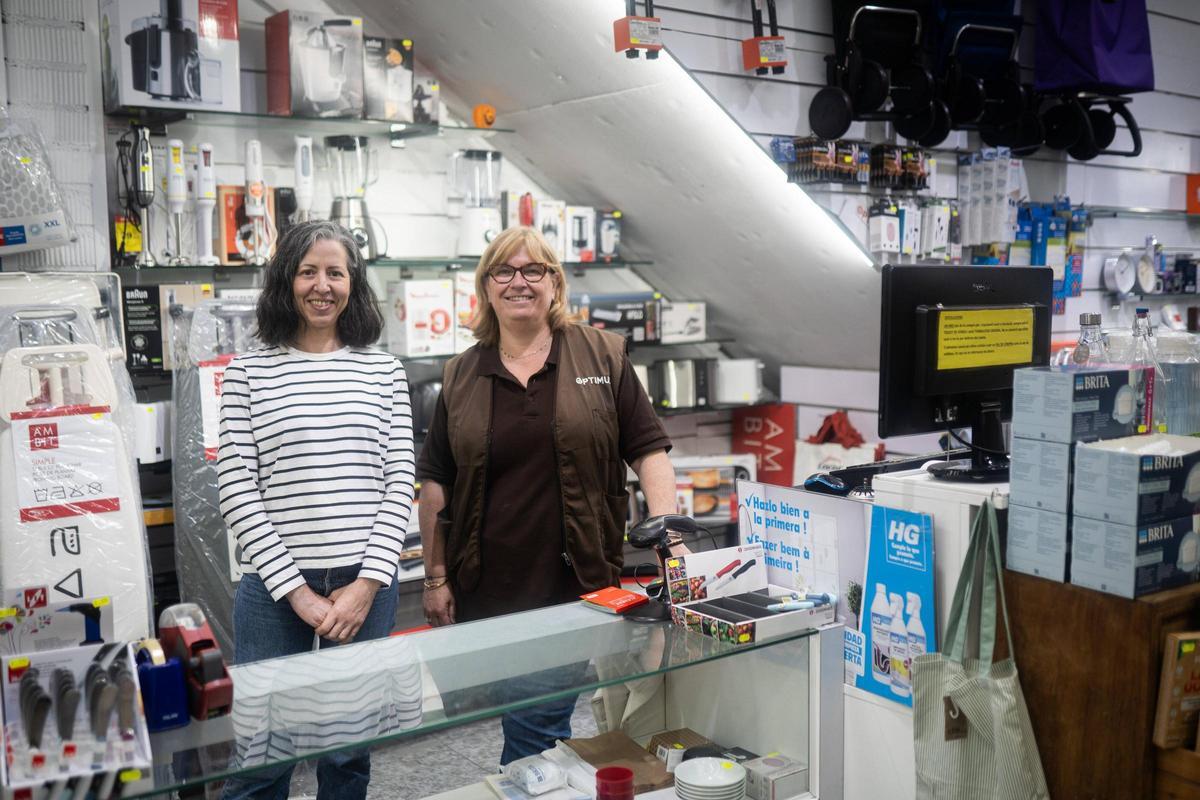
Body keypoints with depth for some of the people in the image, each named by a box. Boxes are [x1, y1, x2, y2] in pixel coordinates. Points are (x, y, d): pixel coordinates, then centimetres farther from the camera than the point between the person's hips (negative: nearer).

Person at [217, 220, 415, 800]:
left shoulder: (383, 371, 6)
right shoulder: (248, 372, 1)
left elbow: (399, 484, 3)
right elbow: (236, 491, -4)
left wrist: (367, 584, -7)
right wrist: (297, 591, -10)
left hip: (366, 584, 2)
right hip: (275, 587, -1)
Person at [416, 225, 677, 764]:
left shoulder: (602, 356, 3)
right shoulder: (462, 377, 8)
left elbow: (648, 450, 1)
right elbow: (436, 484, 9)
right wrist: (436, 578, 6)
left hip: (577, 584, -2)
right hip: (485, 593, 3)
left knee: (534, 729, -1)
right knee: (534, 727, 14)